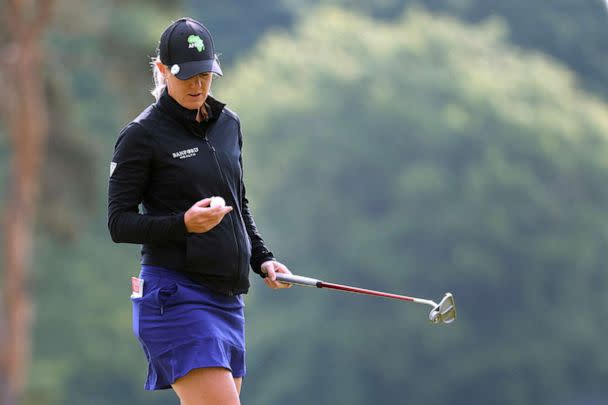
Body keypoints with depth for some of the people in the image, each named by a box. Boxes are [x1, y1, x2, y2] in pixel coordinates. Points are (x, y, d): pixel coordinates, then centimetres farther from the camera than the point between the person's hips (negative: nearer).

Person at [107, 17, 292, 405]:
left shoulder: (228, 124, 15)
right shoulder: (141, 135, -6)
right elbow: (119, 223, -8)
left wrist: (262, 259, 13)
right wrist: (184, 224, -22)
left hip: (227, 296, 7)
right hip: (176, 296, -7)